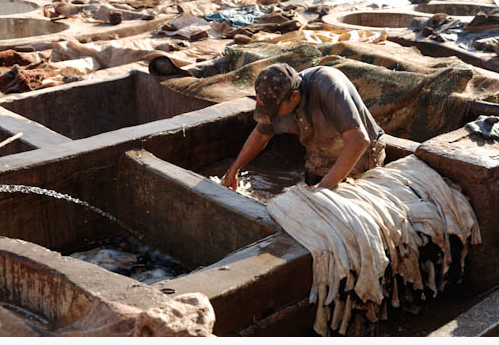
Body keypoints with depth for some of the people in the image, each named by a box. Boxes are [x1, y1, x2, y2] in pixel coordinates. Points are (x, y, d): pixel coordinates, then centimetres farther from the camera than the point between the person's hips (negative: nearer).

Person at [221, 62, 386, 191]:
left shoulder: (326, 86, -39)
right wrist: (233, 170, 9)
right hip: (320, 158, 6)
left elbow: (358, 140, -46)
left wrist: (325, 186, -47)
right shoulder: (280, 98, -17)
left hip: (362, 157, -5)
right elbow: (260, 135, 4)